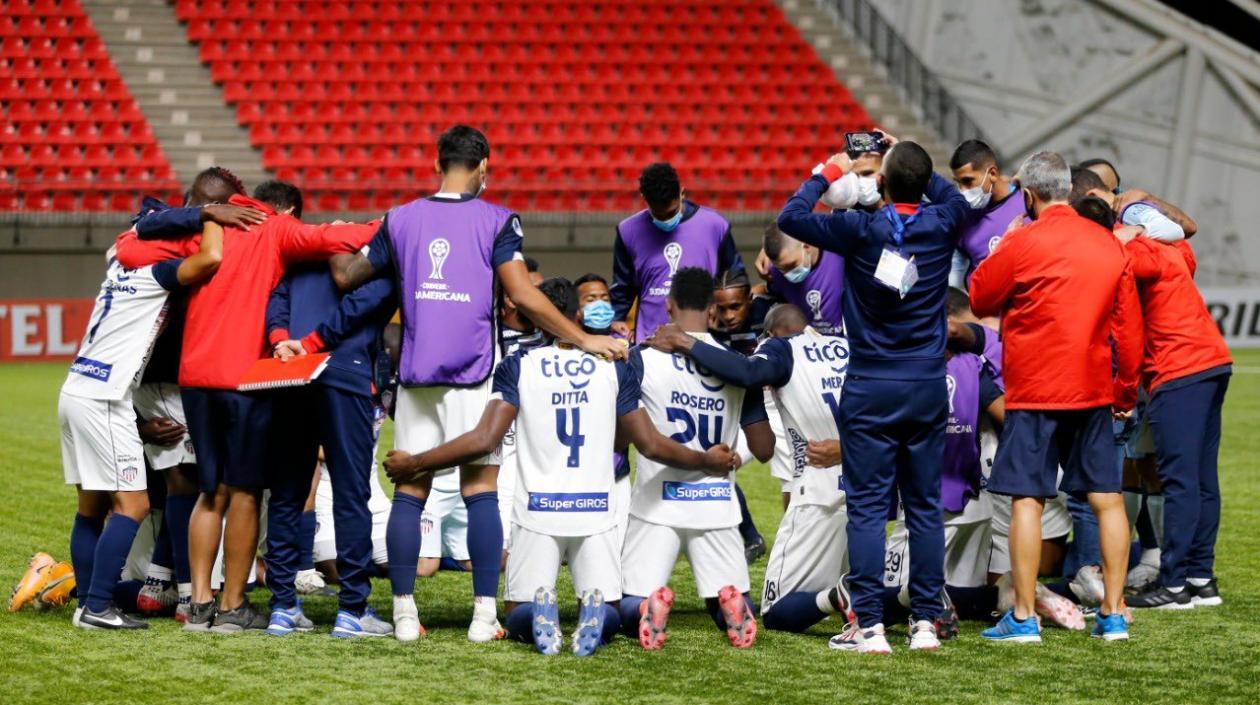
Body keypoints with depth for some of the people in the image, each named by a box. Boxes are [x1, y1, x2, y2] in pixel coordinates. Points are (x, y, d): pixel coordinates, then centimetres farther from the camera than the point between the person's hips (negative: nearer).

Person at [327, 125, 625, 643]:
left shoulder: (400, 221, 8)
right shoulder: (496, 221, -2)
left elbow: (346, 277, 16)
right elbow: (523, 296, -10)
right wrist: (583, 340, -4)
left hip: (416, 373, 3)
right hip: (473, 375, -3)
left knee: (410, 490, 5)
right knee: (480, 489, 0)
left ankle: (404, 614, 4)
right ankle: (484, 615, -3)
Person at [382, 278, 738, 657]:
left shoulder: (517, 366, -1)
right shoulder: (613, 368, 5)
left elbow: (484, 440, -8)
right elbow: (650, 445, 7)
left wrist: (412, 464, 3)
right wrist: (707, 461, 25)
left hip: (537, 512, -1)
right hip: (596, 512, 1)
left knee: (519, 614, 14)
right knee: (608, 613, 14)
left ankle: (540, 610, -24)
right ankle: (595, 611, -25)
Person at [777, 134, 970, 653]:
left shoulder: (860, 230, -11)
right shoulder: (941, 226, -2)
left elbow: (790, 217, -2)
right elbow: (955, 198, 23)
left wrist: (828, 172, 12)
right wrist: (912, 163, 29)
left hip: (870, 389, -3)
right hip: (928, 386, 3)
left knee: (867, 507, -1)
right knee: (925, 507, 8)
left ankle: (870, 625, -5)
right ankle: (925, 622, 9)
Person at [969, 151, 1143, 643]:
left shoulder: (1023, 245, -11)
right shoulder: (1110, 246, 6)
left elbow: (979, 299, 2)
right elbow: (1129, 325, 10)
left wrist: (998, 248, 15)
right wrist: (1127, 387, 20)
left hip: (1035, 390, -5)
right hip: (1094, 389, 5)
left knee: (1027, 499, -2)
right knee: (1106, 497, 8)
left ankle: (1023, 617, -3)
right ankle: (1113, 614, 9)